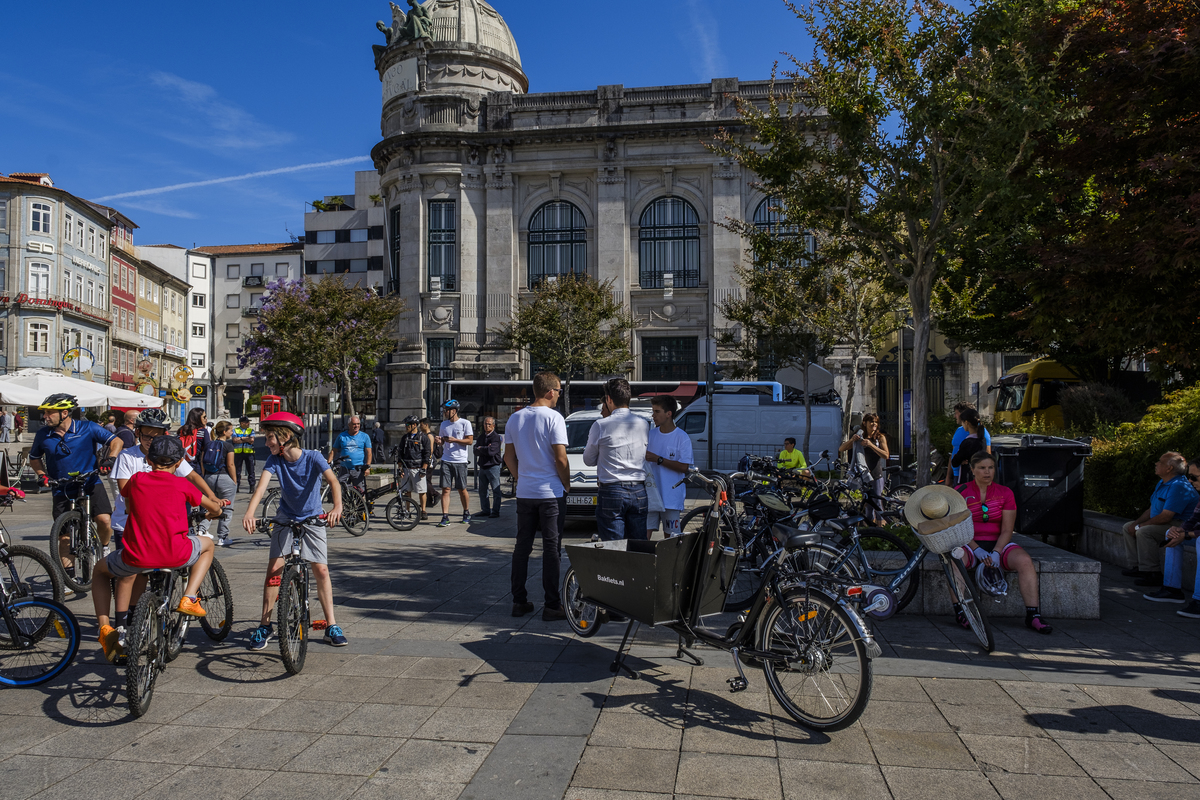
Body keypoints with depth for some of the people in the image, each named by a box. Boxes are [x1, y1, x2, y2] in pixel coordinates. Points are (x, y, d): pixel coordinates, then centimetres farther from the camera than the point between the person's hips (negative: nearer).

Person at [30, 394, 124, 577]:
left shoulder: (87, 428, -7)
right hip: (62, 490, 3)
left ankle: (104, 548, 7)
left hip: (90, 484, -2)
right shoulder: (43, 435, 1)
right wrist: (41, 475, 1)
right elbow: (34, 457, 18)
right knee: (64, 536, 4)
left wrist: (111, 459, -21)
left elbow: (116, 441, -4)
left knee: (104, 520, -23)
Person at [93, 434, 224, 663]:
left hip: (136, 558, 2)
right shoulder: (181, 484, 3)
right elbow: (215, 508, 14)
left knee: (100, 571, 33)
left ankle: (105, 628, 17)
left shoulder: (136, 480, 8)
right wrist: (213, 512, 39)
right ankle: (189, 599, 15)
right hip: (175, 556, -2)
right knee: (207, 543, 30)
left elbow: (124, 493, 33)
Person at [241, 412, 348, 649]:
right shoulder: (274, 460, -13)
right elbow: (262, 485, -28)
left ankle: (331, 626, 3)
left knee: (321, 569, -7)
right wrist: (249, 513, -46)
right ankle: (265, 625, 7)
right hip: (285, 518, 2)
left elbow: (333, 481, -34)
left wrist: (337, 507, -53)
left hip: (312, 519, -2)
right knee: (274, 567, -7)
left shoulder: (312, 457, -20)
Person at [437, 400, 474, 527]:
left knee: (462, 489, 5)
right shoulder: (444, 424, 12)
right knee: (445, 489, -4)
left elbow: (470, 441, -6)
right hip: (446, 461, 4)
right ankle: (445, 517, -4)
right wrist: (439, 440, -3)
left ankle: (466, 514, 24)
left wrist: (454, 440, -17)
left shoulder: (465, 423, -3)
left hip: (460, 461, -4)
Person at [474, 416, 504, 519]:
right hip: (482, 467, 7)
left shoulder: (496, 437, -8)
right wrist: (485, 449, -12)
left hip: (493, 467, -7)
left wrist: (480, 448, -5)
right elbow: (476, 451, 5)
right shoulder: (481, 437, 14)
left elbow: (491, 451, -20)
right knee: (482, 491, 11)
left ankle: (495, 511, 3)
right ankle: (485, 510, 20)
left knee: (495, 491, -3)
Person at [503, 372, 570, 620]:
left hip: (524, 494, 6)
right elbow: (560, 459, -15)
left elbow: (509, 456, 12)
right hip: (551, 493, -5)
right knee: (551, 548, 0)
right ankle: (551, 606, 3)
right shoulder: (553, 418, -12)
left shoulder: (515, 419, 8)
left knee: (522, 546, 12)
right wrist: (566, 485, -2)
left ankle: (519, 601, 17)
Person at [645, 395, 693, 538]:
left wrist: (658, 459, -17)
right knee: (644, 534, -3)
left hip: (672, 498, -4)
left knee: (670, 537, 4)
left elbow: (684, 467, -14)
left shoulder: (682, 438, -6)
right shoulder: (651, 434, 10)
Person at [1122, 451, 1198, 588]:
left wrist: (1139, 526, -19)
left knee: (1144, 532, -31)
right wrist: (1136, 523, 1)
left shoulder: (1179, 487, -22)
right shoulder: (1162, 483, 13)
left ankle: (1153, 574, -24)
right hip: (1162, 524, 11)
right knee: (1128, 527, 8)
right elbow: (1152, 510, 17)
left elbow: (1165, 517, -27)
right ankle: (1139, 566, 5)